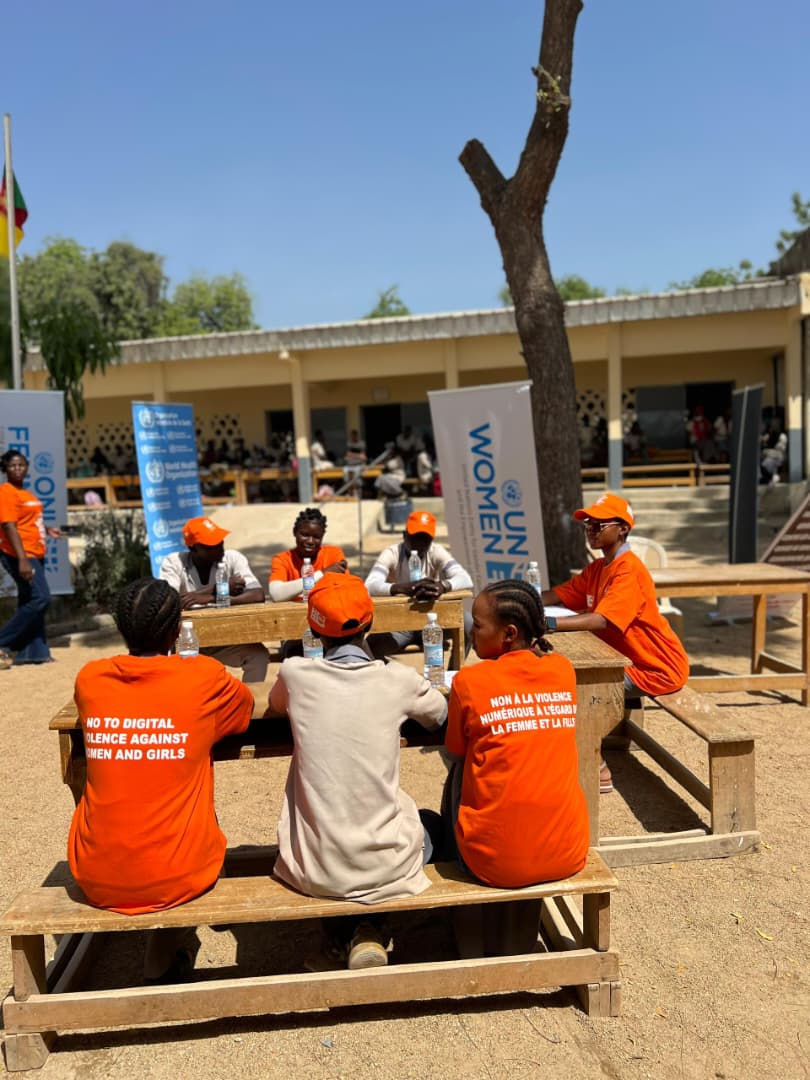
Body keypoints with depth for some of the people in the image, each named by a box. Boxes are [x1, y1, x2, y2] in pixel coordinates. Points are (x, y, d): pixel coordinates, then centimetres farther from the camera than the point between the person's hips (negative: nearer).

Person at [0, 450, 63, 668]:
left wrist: (47, 529, 12)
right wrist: (22, 559, -27)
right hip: (20, 555, -9)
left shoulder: (26, 493, 17)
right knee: (40, 598, -14)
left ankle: (33, 652, 13)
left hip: (34, 554, 9)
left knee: (29, 602, 9)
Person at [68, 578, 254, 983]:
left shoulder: (89, 679, -4)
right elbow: (247, 706, 11)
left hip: (96, 878, 3)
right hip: (178, 877, -2)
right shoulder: (205, 677, -12)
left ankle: (161, 956, 37)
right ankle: (161, 960, 28)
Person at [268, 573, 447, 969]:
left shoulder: (296, 674, -10)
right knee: (432, 823, 32)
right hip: (389, 866, -1)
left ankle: (343, 932, 19)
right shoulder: (399, 680, -11)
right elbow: (441, 714, 12)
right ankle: (368, 928, 16)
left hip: (315, 872, 1)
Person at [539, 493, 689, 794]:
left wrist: (546, 624, -43)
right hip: (629, 659, 9)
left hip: (659, 669, -9)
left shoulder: (629, 570, -21)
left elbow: (600, 620, -34)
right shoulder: (597, 568, 8)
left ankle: (596, 770, -4)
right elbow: (558, 594, 6)